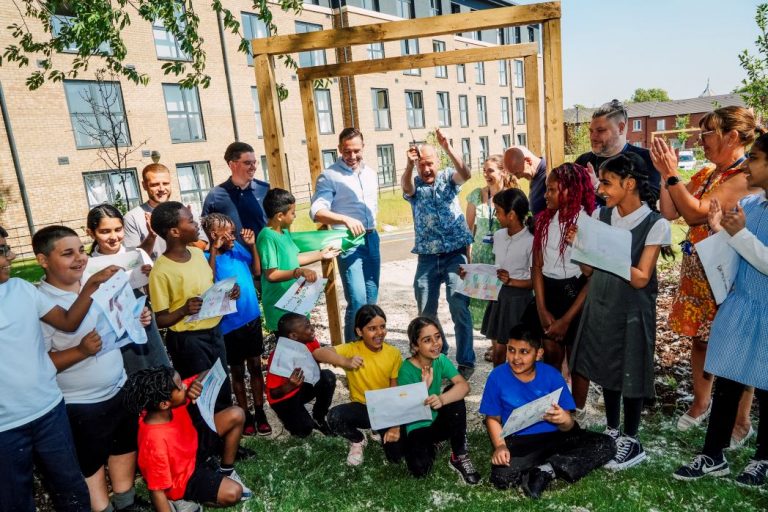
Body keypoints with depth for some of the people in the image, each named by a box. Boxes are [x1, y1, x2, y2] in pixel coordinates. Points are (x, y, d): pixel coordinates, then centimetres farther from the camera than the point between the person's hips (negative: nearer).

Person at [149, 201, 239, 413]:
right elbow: (160, 320, -15)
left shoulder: (197, 253, 2)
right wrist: (184, 310, -32)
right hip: (188, 340, -7)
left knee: (223, 391, 21)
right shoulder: (161, 271, -19)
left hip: (214, 332, 7)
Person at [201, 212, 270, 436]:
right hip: (230, 325, -4)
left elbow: (256, 272, 7)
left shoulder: (238, 249, 0)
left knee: (255, 367, 13)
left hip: (252, 319, 4)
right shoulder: (207, 257, -13)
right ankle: (246, 415, 27)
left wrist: (252, 245, -3)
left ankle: (260, 412, 27)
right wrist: (213, 250, -31)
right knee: (237, 372, 12)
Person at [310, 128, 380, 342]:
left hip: (371, 239, 7)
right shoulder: (329, 176, -8)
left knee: (372, 299, 11)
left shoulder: (371, 174, 13)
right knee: (358, 301, -13)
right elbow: (317, 211, -19)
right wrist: (345, 220, -34)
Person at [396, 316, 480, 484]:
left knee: (455, 396, -26)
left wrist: (441, 399, -43)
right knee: (420, 469, -29)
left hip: (438, 422, 3)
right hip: (417, 426, -3)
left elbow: (463, 385, -24)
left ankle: (459, 457, -12)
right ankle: (430, 447, 10)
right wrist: (424, 387, -35)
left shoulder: (441, 360, -9)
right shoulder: (407, 370, -21)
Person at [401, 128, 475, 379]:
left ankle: (465, 362, 5)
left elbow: (465, 174, -18)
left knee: (459, 308, -8)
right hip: (427, 257, 3)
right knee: (426, 311, 9)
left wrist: (448, 149, -33)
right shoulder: (414, 185, 4)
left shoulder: (448, 178, 4)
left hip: (455, 254, -2)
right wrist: (409, 165, -40)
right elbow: (406, 187, -20)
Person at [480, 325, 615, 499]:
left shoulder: (551, 375, -8)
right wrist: (500, 446, -18)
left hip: (555, 436, 3)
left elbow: (567, 426, -7)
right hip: (518, 441, -2)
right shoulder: (497, 376, -9)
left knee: (606, 445, -17)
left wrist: (564, 419, -32)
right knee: (501, 475, -32)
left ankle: (546, 469, -18)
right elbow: (493, 418, 1)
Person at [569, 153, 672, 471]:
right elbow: (588, 270, 3)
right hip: (600, 305, 5)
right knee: (606, 368, 16)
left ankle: (631, 442, 25)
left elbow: (641, 279, -16)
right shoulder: (599, 216, 0)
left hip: (632, 310, -5)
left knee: (631, 373, 6)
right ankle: (611, 430, 35)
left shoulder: (655, 224, -13)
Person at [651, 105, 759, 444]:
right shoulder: (706, 174, 9)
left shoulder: (747, 177, -16)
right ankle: (701, 403, 34)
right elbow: (669, 213, 4)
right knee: (700, 339, 16)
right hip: (696, 270, 8)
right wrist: (665, 173, -3)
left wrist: (671, 174, -18)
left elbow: (696, 213, -22)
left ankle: (741, 421, 21)